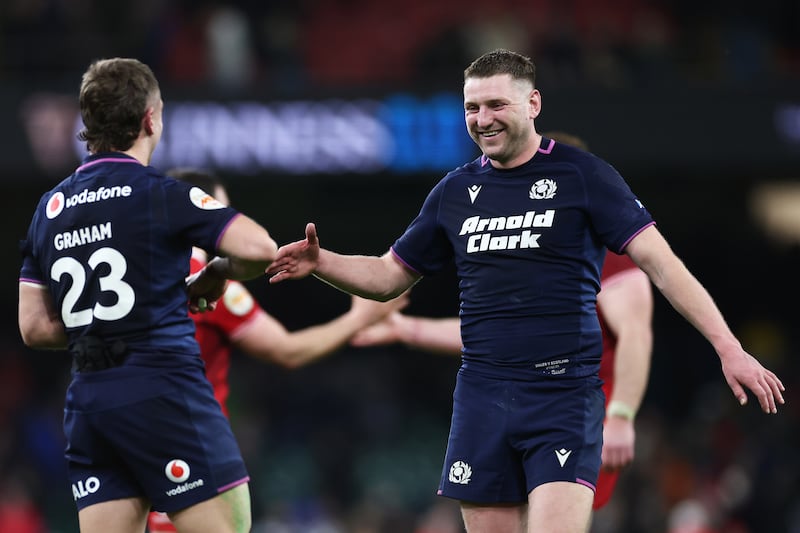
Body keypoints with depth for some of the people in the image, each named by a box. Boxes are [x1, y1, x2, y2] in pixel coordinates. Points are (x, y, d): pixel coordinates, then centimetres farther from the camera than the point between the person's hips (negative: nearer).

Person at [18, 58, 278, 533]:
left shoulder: (50, 207, 12)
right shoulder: (158, 193, -7)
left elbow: (34, 328, 15)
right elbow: (261, 250, -14)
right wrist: (215, 276, 5)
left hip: (88, 399, 7)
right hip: (163, 389, -7)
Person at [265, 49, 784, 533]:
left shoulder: (582, 175, -2)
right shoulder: (456, 191, 12)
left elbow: (659, 262, -7)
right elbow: (389, 276, 22)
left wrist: (727, 346, -16)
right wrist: (320, 262, 3)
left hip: (565, 395, -5)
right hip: (483, 396, 5)